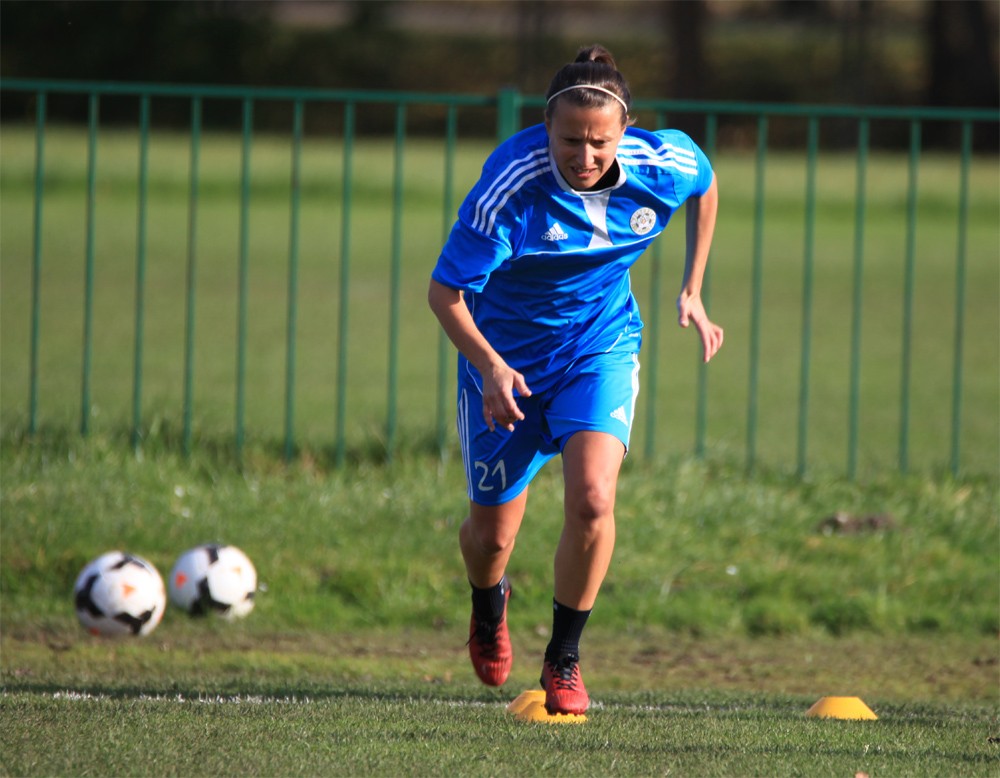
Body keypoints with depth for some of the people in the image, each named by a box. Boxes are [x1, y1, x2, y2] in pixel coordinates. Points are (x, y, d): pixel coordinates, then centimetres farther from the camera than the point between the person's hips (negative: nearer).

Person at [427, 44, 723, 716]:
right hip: (506, 355, -1)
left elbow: (706, 189, 7)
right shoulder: (510, 187, -30)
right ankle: (489, 608, 47)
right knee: (491, 535, 8)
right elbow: (445, 290, -22)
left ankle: (564, 660, -2)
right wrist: (489, 367, -36)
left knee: (592, 498, -23)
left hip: (602, 346, 1)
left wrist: (693, 292, 6)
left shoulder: (666, 164, -20)